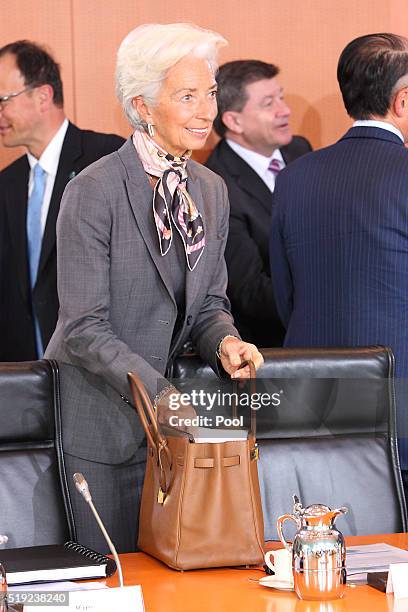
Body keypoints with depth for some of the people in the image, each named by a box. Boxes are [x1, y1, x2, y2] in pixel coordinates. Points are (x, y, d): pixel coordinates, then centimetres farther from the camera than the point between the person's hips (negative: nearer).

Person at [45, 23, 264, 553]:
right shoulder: (93, 192, -16)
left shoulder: (211, 191, 6)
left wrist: (224, 342, -10)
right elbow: (84, 326, -18)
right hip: (93, 423, -6)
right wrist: (160, 394, -25)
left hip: (166, 418, 6)